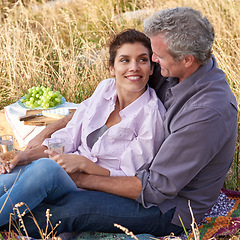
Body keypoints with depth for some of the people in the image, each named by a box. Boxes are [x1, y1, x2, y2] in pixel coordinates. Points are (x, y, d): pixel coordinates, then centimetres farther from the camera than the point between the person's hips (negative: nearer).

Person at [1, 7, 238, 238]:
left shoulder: (208, 114, -32)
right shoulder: (176, 71, -6)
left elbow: (154, 189, -27)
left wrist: (83, 179, -21)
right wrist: (50, 130, -1)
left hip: (170, 210, -8)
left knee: (74, 206, -23)